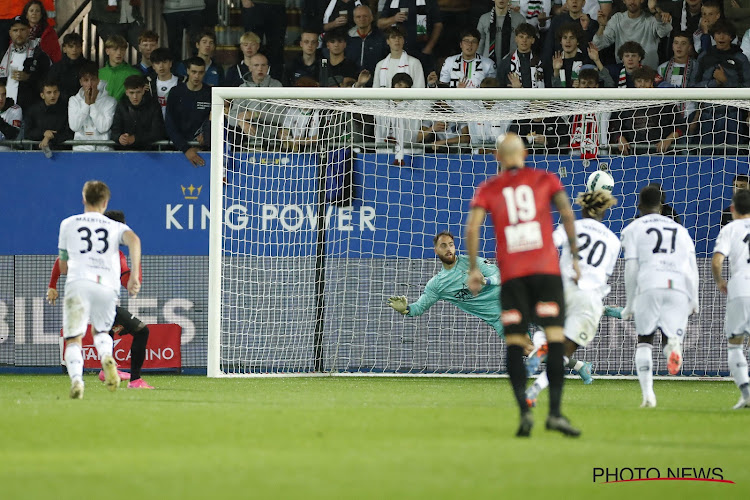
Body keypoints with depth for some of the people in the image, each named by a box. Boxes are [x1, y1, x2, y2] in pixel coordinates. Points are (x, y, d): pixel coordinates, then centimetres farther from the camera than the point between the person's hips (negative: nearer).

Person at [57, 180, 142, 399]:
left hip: (78, 282, -2)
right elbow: (133, 240, -4)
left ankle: (76, 379, -33)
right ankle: (107, 357, -8)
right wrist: (134, 275, -10)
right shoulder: (116, 227, 21)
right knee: (100, 330, 25)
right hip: (108, 286, 2)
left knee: (73, 339, -6)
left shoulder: (68, 224, 22)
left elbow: (62, 268, 27)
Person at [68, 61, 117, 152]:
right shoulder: (74, 100, 11)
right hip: (81, 147, 0)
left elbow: (103, 128, -8)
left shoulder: (110, 101, 3)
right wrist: (86, 103, -3)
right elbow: (74, 127, -3)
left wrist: (93, 103, -4)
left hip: (103, 148, 0)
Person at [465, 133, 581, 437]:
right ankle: (555, 411, -15)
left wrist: (473, 269, 5)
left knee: (514, 342, 3)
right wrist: (575, 257, 5)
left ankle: (524, 410, -14)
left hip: (511, 272, 1)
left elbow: (472, 227, 0)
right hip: (546, 268, -1)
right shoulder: (545, 180, 11)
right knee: (555, 338, -3)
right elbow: (567, 214, 1)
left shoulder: (488, 189, 11)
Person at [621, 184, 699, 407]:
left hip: (649, 286, -2)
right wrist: (694, 299, 15)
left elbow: (631, 269, 6)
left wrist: (629, 304, 11)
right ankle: (673, 342, -32)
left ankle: (648, 394, -5)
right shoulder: (679, 229, 23)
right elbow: (692, 266, 14)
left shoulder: (633, 229, 13)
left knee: (644, 341, 10)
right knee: (671, 337, 8)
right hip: (679, 287, 2)